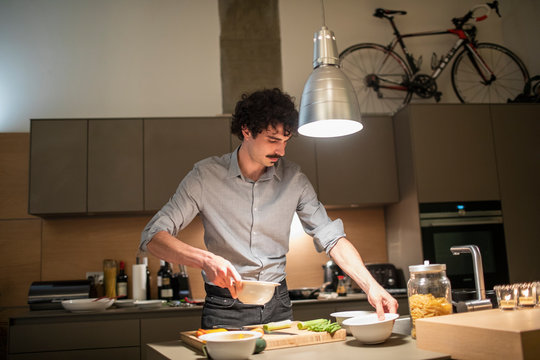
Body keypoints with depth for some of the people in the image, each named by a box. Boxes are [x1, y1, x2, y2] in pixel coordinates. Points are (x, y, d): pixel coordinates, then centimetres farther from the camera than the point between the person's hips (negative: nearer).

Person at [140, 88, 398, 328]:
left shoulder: (293, 178, 2)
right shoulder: (206, 176, -7)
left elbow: (331, 238, 0)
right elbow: (152, 236, -11)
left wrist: (371, 286, -13)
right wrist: (205, 259, -28)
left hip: (278, 306, 3)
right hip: (225, 310, -2)